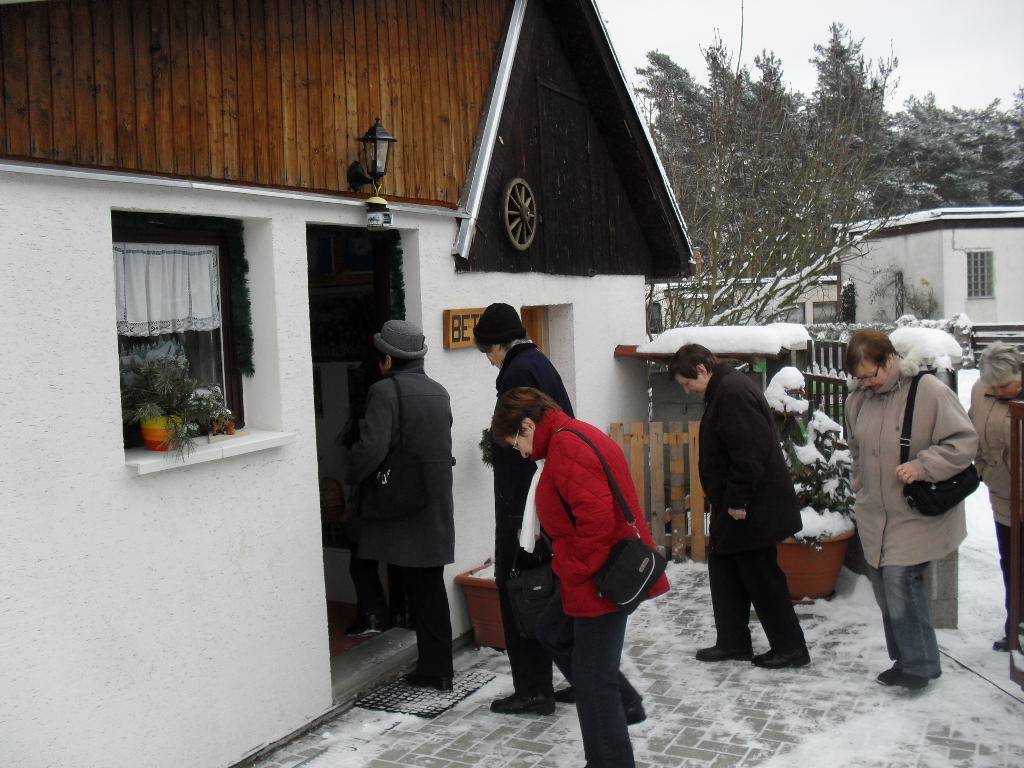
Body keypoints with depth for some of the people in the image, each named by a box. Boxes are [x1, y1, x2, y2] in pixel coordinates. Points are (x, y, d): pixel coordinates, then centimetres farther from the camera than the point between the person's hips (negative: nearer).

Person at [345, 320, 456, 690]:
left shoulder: (385, 391, -12)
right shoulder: (439, 392, 10)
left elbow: (372, 447, -22)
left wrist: (351, 478, -4)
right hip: (437, 507, 6)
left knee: (419, 587, 1)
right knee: (431, 584, 13)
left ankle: (433, 668, 7)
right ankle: (437, 668, 20)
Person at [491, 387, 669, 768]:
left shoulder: (566, 446, -20)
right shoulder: (573, 436, 13)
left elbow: (596, 518, -30)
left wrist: (575, 570, -18)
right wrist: (573, 568, 17)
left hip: (602, 578, -11)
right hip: (599, 572, 11)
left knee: (592, 677, 0)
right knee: (552, 631, 25)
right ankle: (624, 703, 31)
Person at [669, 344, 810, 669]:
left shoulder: (733, 392, -20)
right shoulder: (724, 390, 14)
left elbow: (750, 452, -27)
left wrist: (737, 501, -22)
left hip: (752, 509, -11)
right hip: (735, 507, 11)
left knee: (761, 576, 0)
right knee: (723, 569, 16)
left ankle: (790, 647, 13)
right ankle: (732, 642, 27)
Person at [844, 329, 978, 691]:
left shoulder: (929, 391, -14)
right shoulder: (858, 399, 5)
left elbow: (964, 442, -13)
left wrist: (922, 466, -23)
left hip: (916, 514, -6)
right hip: (875, 514, 6)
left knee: (900, 582, -13)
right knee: (885, 590, 11)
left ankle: (921, 664, 5)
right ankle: (904, 660, 26)